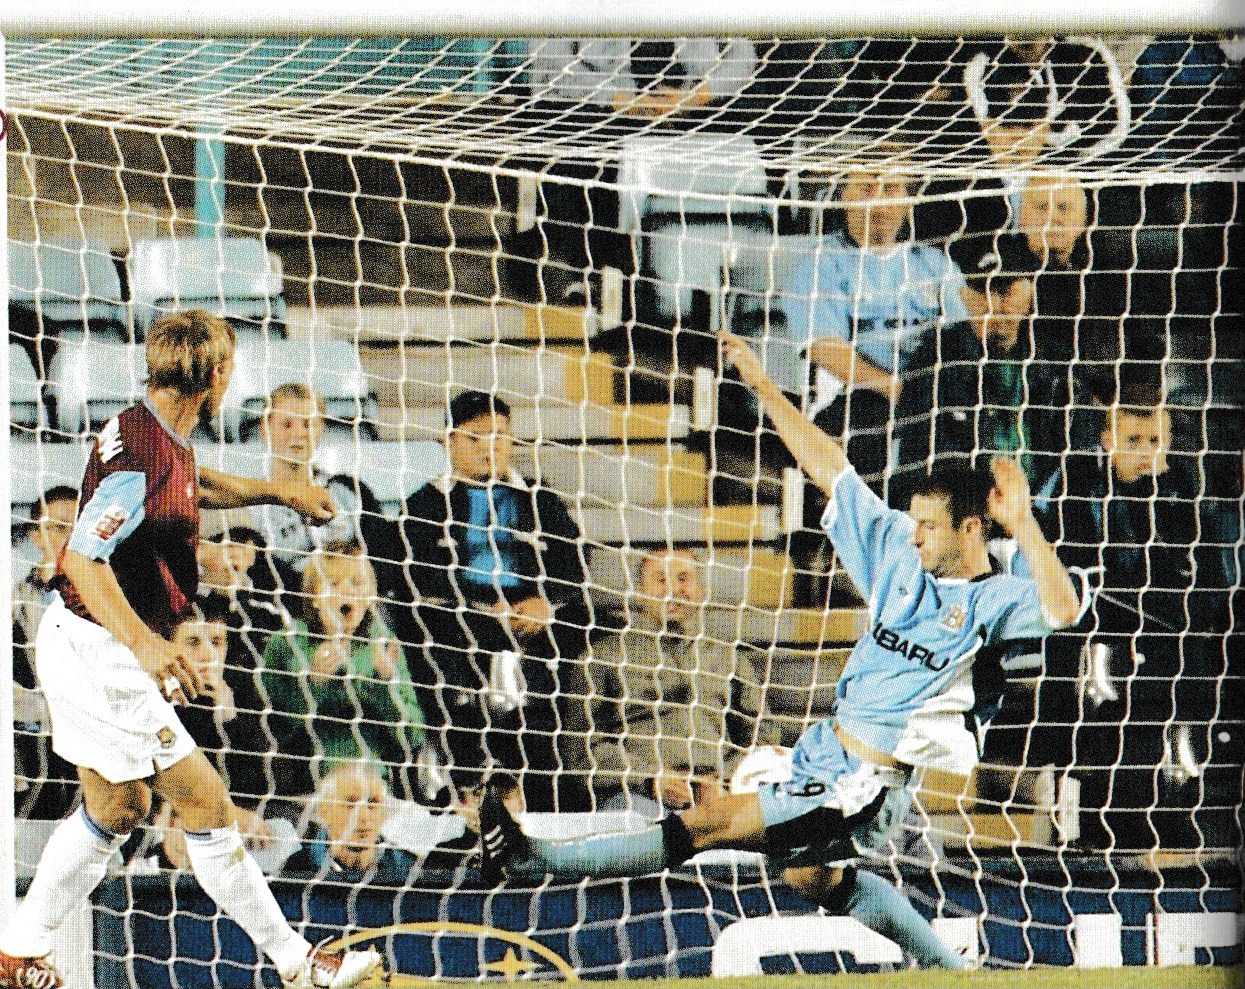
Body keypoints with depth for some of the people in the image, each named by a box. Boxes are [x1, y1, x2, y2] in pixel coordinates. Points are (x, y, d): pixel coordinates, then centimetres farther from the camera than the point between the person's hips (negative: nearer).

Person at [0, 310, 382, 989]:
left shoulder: (160, 436, 7)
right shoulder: (143, 454, -24)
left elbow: (197, 487, 31)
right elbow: (81, 560, -31)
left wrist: (280, 492, 41)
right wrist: (144, 643, -41)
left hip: (82, 646, 11)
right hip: (100, 654, -10)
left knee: (116, 809, 21)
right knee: (206, 803, -3)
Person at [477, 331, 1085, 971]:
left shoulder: (994, 600, -12)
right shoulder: (902, 554, 6)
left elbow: (1062, 609, -33)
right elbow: (829, 468, 8)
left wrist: (1021, 523, -36)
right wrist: (762, 385, 6)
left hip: (865, 787, -9)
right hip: (821, 751, 9)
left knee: (707, 824, -13)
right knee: (810, 876, 28)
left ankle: (532, 859, -6)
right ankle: (949, 970, 40)